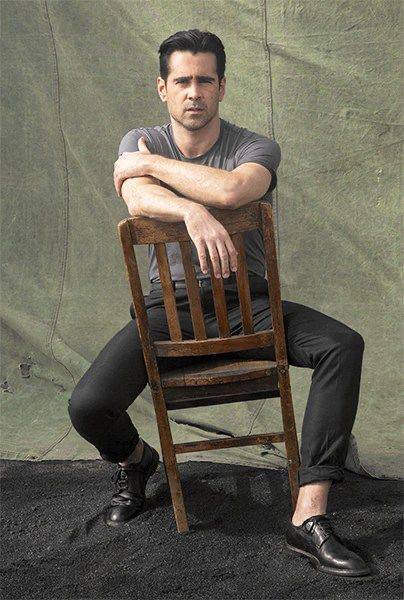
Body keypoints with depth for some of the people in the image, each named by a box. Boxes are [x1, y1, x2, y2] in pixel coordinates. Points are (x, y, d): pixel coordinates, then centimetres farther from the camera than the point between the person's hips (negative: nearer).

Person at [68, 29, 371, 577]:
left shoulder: (256, 148, -2)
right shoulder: (140, 143, 4)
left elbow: (231, 190, -28)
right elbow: (139, 201, -21)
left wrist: (149, 164, -15)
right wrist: (194, 213, -42)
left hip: (245, 302, 0)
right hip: (169, 306, 0)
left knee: (344, 345, -27)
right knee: (88, 406, -22)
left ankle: (309, 517, -24)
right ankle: (135, 459, 18)